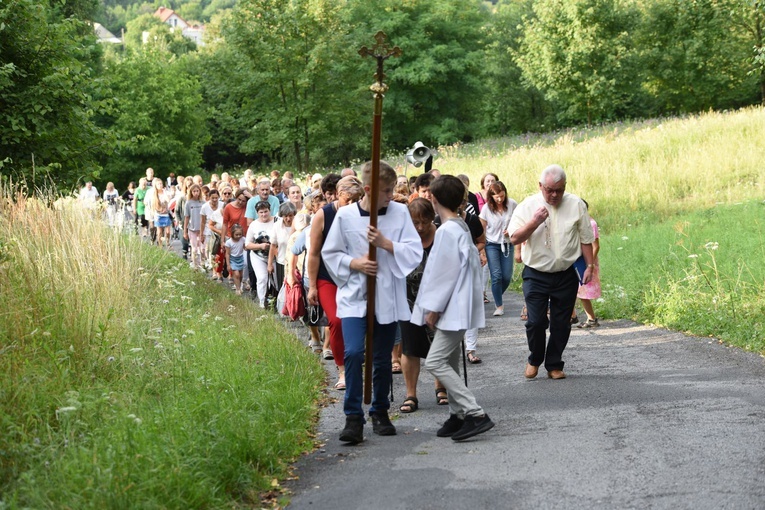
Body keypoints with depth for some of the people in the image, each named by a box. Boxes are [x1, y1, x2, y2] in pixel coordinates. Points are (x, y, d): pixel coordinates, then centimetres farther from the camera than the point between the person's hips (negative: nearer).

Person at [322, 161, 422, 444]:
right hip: (354, 296, -1)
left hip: (387, 296, 2)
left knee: (382, 359, 11)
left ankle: (380, 412, 29)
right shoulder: (345, 216, -5)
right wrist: (354, 264, -12)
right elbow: (330, 253, 4)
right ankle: (353, 417, -5)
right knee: (354, 352, -16)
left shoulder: (400, 213, -2)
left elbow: (415, 252, -5)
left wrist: (386, 243, -18)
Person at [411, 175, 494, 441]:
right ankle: (458, 415, 19)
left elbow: (445, 272, -19)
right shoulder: (462, 227, 13)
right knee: (449, 363, 15)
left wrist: (433, 308, -14)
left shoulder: (447, 231, -17)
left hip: (454, 309, -10)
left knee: (435, 361, -13)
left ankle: (476, 414, -16)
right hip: (458, 309, 10)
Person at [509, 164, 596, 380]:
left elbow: (586, 238, 6)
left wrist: (590, 266, 2)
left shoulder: (576, 205, 0)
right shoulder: (527, 206, -3)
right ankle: (534, 360, 20)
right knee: (535, 321, -5)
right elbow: (515, 238, -9)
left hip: (566, 275, 1)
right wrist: (535, 222, -22)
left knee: (561, 323, 6)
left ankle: (554, 365, 21)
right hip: (536, 275, -1)